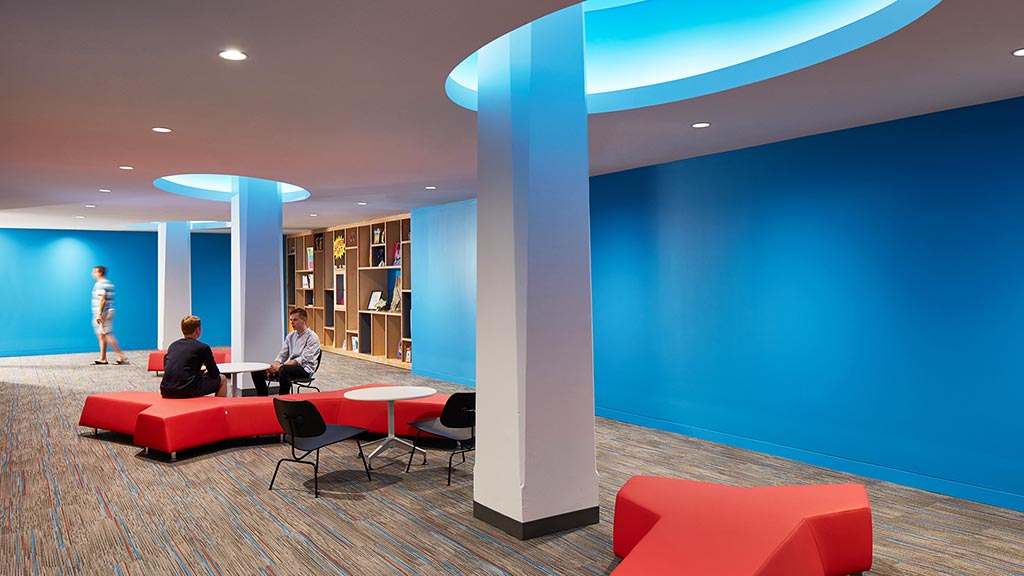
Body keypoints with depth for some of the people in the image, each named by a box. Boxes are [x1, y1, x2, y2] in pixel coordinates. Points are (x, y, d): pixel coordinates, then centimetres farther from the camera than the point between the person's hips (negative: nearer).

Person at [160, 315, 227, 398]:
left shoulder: (173, 345, 17)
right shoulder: (203, 347, 1)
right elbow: (215, 374, 5)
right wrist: (205, 371, 29)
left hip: (166, 391, 6)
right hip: (188, 391, -6)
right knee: (222, 379, 17)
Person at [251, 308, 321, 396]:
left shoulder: (312, 337, -7)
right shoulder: (290, 336, 16)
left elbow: (303, 359, -16)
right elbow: (282, 355, 14)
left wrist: (281, 366, -23)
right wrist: (274, 366, -8)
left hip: (304, 369, -7)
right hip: (288, 365, 7)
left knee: (284, 370, -40)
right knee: (257, 371, -7)